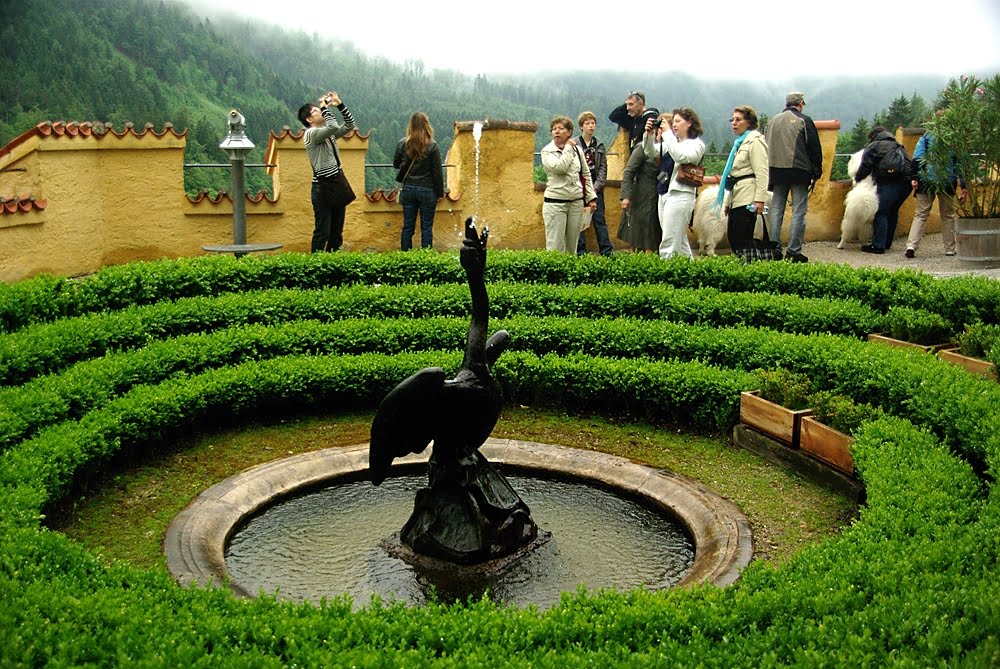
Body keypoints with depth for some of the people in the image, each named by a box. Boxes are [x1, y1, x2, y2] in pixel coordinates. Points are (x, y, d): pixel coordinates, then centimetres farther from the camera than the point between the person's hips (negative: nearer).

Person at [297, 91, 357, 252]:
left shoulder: (328, 134, 15)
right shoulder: (311, 133, -10)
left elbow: (350, 125, 16)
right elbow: (334, 127, -24)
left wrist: (340, 105, 8)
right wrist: (325, 107, -11)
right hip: (323, 187, -8)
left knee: (337, 232, 12)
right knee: (322, 232, -7)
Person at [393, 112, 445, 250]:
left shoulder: (402, 144, -5)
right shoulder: (432, 146, -12)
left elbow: (396, 164, 9)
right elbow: (437, 172, -7)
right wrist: (440, 192, 2)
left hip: (408, 189, 2)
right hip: (427, 191, -2)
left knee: (408, 226, 10)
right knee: (426, 227, 6)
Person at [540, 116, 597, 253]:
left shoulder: (577, 149, 10)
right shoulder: (547, 151, -1)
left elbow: (586, 175, 16)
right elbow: (559, 167, -20)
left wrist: (591, 197, 10)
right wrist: (568, 148, -8)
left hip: (576, 202, 4)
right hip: (555, 202, -4)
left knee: (572, 244, 10)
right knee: (555, 246, -6)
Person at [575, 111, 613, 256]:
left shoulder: (600, 145, 9)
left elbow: (603, 168, 6)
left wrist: (596, 186, -6)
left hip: (596, 188, 2)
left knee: (599, 220, 4)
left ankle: (607, 251, 6)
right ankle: (580, 251, 9)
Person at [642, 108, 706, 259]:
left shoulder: (696, 144, -2)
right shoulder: (671, 142, 18)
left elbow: (681, 156, -20)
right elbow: (651, 153, 13)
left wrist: (667, 133, -18)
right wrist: (649, 134, -3)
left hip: (680, 195, -8)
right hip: (664, 194, 8)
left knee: (669, 244, -12)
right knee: (680, 242, 14)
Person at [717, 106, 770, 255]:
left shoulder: (755, 140, -7)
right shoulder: (740, 141, 22)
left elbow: (762, 172, -16)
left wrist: (760, 199, -23)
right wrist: (727, 201, 22)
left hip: (747, 197, -10)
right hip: (736, 197, 10)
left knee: (742, 240, -11)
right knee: (732, 237, 8)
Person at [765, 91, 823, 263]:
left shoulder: (772, 121, 12)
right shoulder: (804, 121, -4)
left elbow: (767, 148, 17)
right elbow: (815, 149, -3)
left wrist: (770, 175, 22)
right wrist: (816, 173, 4)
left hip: (777, 171, 5)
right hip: (799, 171, -5)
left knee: (776, 210, 8)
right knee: (798, 211, -1)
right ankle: (793, 251, -4)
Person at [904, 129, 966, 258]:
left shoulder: (926, 137, 3)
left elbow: (917, 158, -9)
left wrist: (914, 177, -10)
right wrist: (963, 186, 8)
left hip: (926, 181, -1)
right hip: (948, 183, 1)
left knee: (920, 215, 3)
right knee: (948, 216, 14)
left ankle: (911, 246, -12)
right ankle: (950, 249, 17)